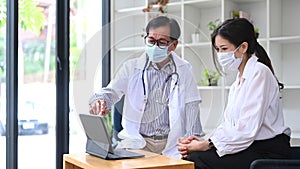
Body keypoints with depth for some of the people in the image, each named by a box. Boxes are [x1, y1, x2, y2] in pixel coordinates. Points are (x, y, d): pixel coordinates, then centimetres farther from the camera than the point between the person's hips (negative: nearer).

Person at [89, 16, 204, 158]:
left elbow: (191, 108, 4)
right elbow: (111, 91, -2)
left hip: (172, 142, 0)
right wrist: (100, 102, -26)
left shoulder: (184, 70, 5)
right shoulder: (131, 67, 6)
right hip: (138, 141, 0)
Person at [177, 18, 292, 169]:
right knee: (189, 156, -11)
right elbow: (229, 124, 12)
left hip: (268, 152, -8)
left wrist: (206, 145, -15)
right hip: (250, 148, 8)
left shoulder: (259, 72, -11)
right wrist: (204, 141, -5)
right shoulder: (239, 80, 19)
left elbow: (246, 130, -19)